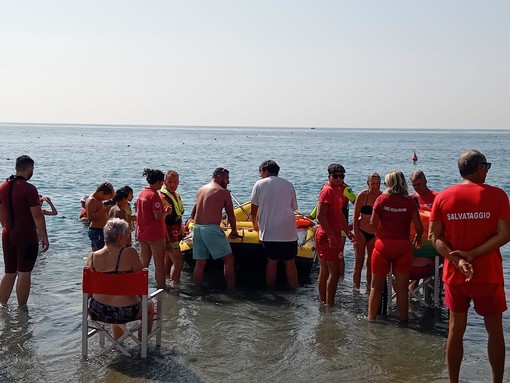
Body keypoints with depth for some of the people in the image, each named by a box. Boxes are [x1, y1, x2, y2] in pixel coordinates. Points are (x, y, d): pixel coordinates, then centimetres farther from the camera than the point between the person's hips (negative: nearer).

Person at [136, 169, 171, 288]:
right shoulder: (154, 195, -17)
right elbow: (158, 217, -23)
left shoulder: (141, 193, 8)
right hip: (155, 234, -8)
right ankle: (161, 287, 8)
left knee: (143, 263, 14)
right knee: (159, 264, 3)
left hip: (142, 233, 8)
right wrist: (167, 212, -3)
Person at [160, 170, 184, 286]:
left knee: (168, 262, 16)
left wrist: (181, 231, 22)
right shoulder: (163, 197, -18)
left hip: (176, 232, 9)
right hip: (169, 234, -9)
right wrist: (167, 241, -25)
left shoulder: (176, 196, 11)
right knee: (178, 262, -12)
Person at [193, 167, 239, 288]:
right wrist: (234, 231, 18)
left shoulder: (200, 190, 16)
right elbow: (230, 215, 4)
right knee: (229, 260, 2)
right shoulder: (223, 192, -2)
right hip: (211, 229, -7)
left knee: (200, 263, 11)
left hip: (197, 228, 7)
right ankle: (231, 290, 0)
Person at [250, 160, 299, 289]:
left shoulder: (260, 184, 6)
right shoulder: (288, 184, 13)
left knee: (272, 262, 8)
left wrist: (255, 224, 26)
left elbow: (254, 209, 9)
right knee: (290, 263, 6)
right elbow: (293, 208, 16)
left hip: (269, 231, -1)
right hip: (289, 231, 1)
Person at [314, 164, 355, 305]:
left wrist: (348, 231, 21)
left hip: (333, 236, 10)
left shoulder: (338, 190, 16)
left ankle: (323, 303, 21)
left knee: (325, 271, 14)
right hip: (327, 236, -10)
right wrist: (331, 236, -24)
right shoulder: (328, 191, -15)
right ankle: (329, 304, -5)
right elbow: (320, 215, -22)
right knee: (334, 272, -8)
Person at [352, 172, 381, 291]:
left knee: (371, 263, 13)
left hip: (375, 234, 3)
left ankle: (369, 287, 23)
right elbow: (355, 218, -7)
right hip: (362, 232, -3)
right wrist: (356, 236, -11)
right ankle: (356, 288, 6)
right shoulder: (362, 196, -10)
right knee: (359, 263, -1)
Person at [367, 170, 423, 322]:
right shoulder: (409, 202, -5)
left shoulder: (381, 199, -5)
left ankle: (371, 318, 16)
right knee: (402, 288, 10)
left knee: (376, 286, 11)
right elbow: (419, 227, -5)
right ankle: (403, 319, 16)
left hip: (382, 245, 0)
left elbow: (373, 224, -6)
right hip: (403, 247, 0)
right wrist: (418, 238, 16)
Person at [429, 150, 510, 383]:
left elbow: (434, 237, -6)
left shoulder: (443, 197, 0)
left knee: (456, 330, 13)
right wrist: (471, 255, -15)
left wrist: (458, 261, -13)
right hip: (487, 275, -2)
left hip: (455, 275, 3)